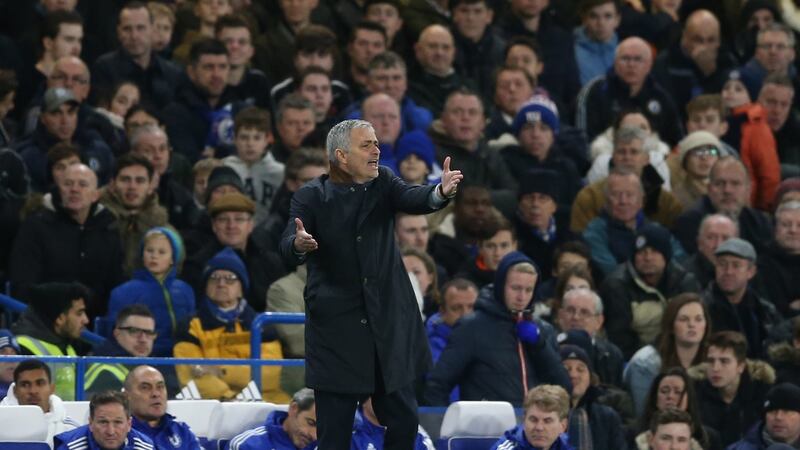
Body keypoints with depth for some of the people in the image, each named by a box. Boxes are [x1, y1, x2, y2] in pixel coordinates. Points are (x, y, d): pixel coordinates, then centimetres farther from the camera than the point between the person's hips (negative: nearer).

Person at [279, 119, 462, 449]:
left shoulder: (383, 183, 4)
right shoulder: (311, 197, -4)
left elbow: (414, 199, -15)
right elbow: (288, 248, -17)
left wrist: (441, 192, -38)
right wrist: (299, 244, -42)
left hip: (389, 326, 3)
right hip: (336, 329, -3)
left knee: (403, 421, 7)